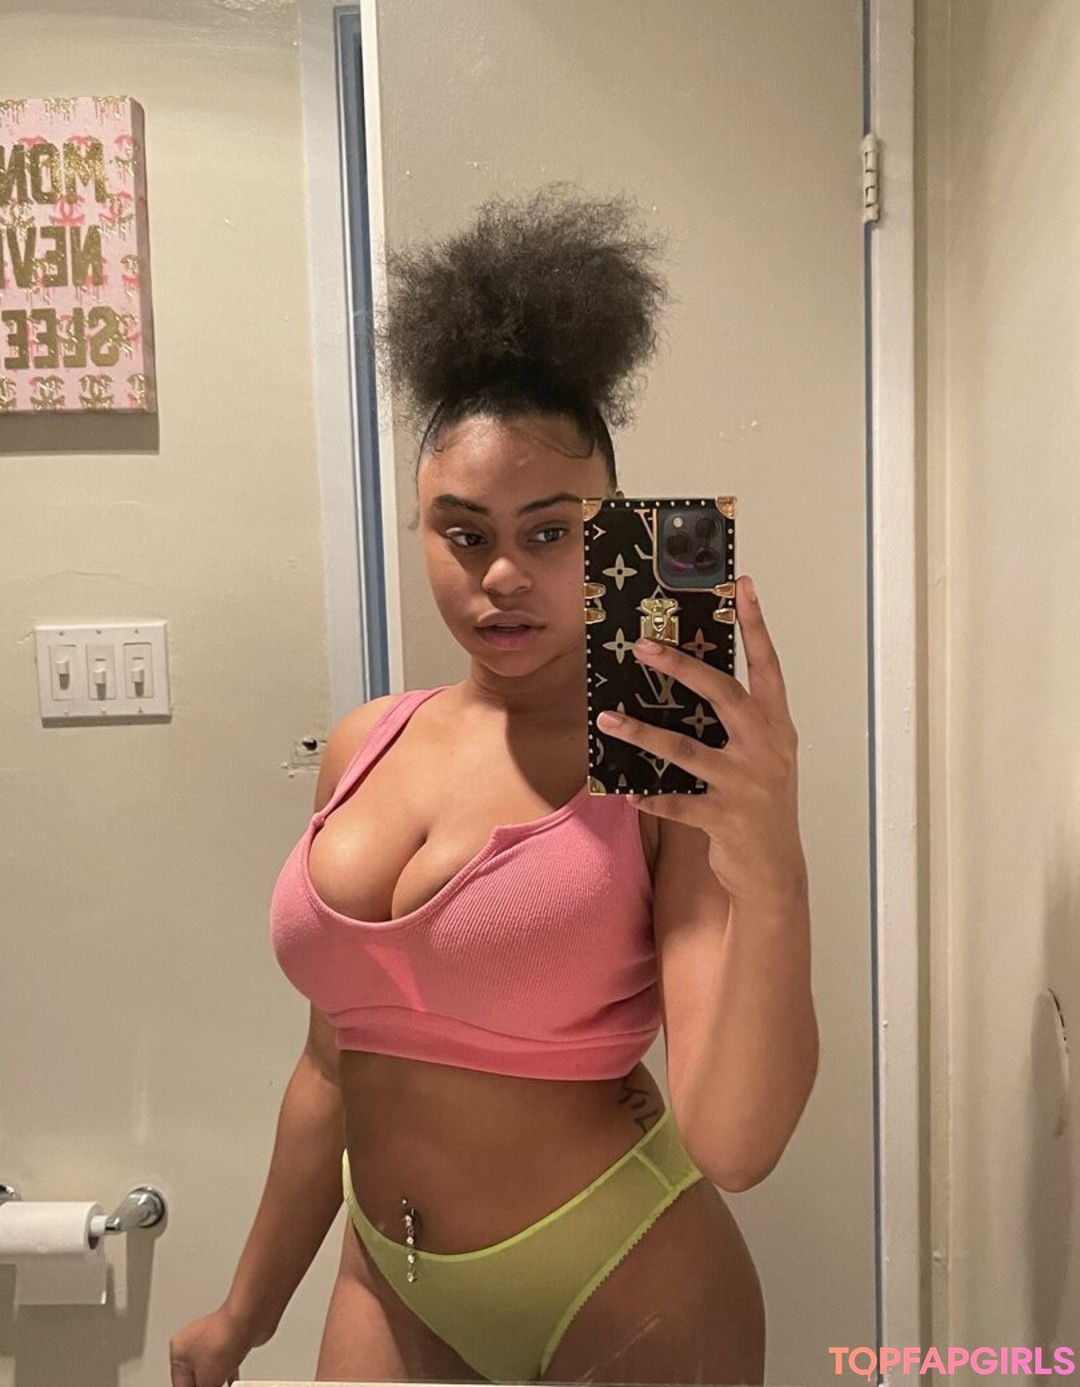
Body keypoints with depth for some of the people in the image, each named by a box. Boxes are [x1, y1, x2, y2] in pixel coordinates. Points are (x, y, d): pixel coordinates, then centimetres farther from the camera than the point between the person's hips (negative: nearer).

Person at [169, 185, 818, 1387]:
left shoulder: (675, 767, -18)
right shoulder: (365, 747, -4)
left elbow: (734, 1144, -26)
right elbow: (335, 1063, 6)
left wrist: (771, 875, -42)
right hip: (388, 1283, 5)